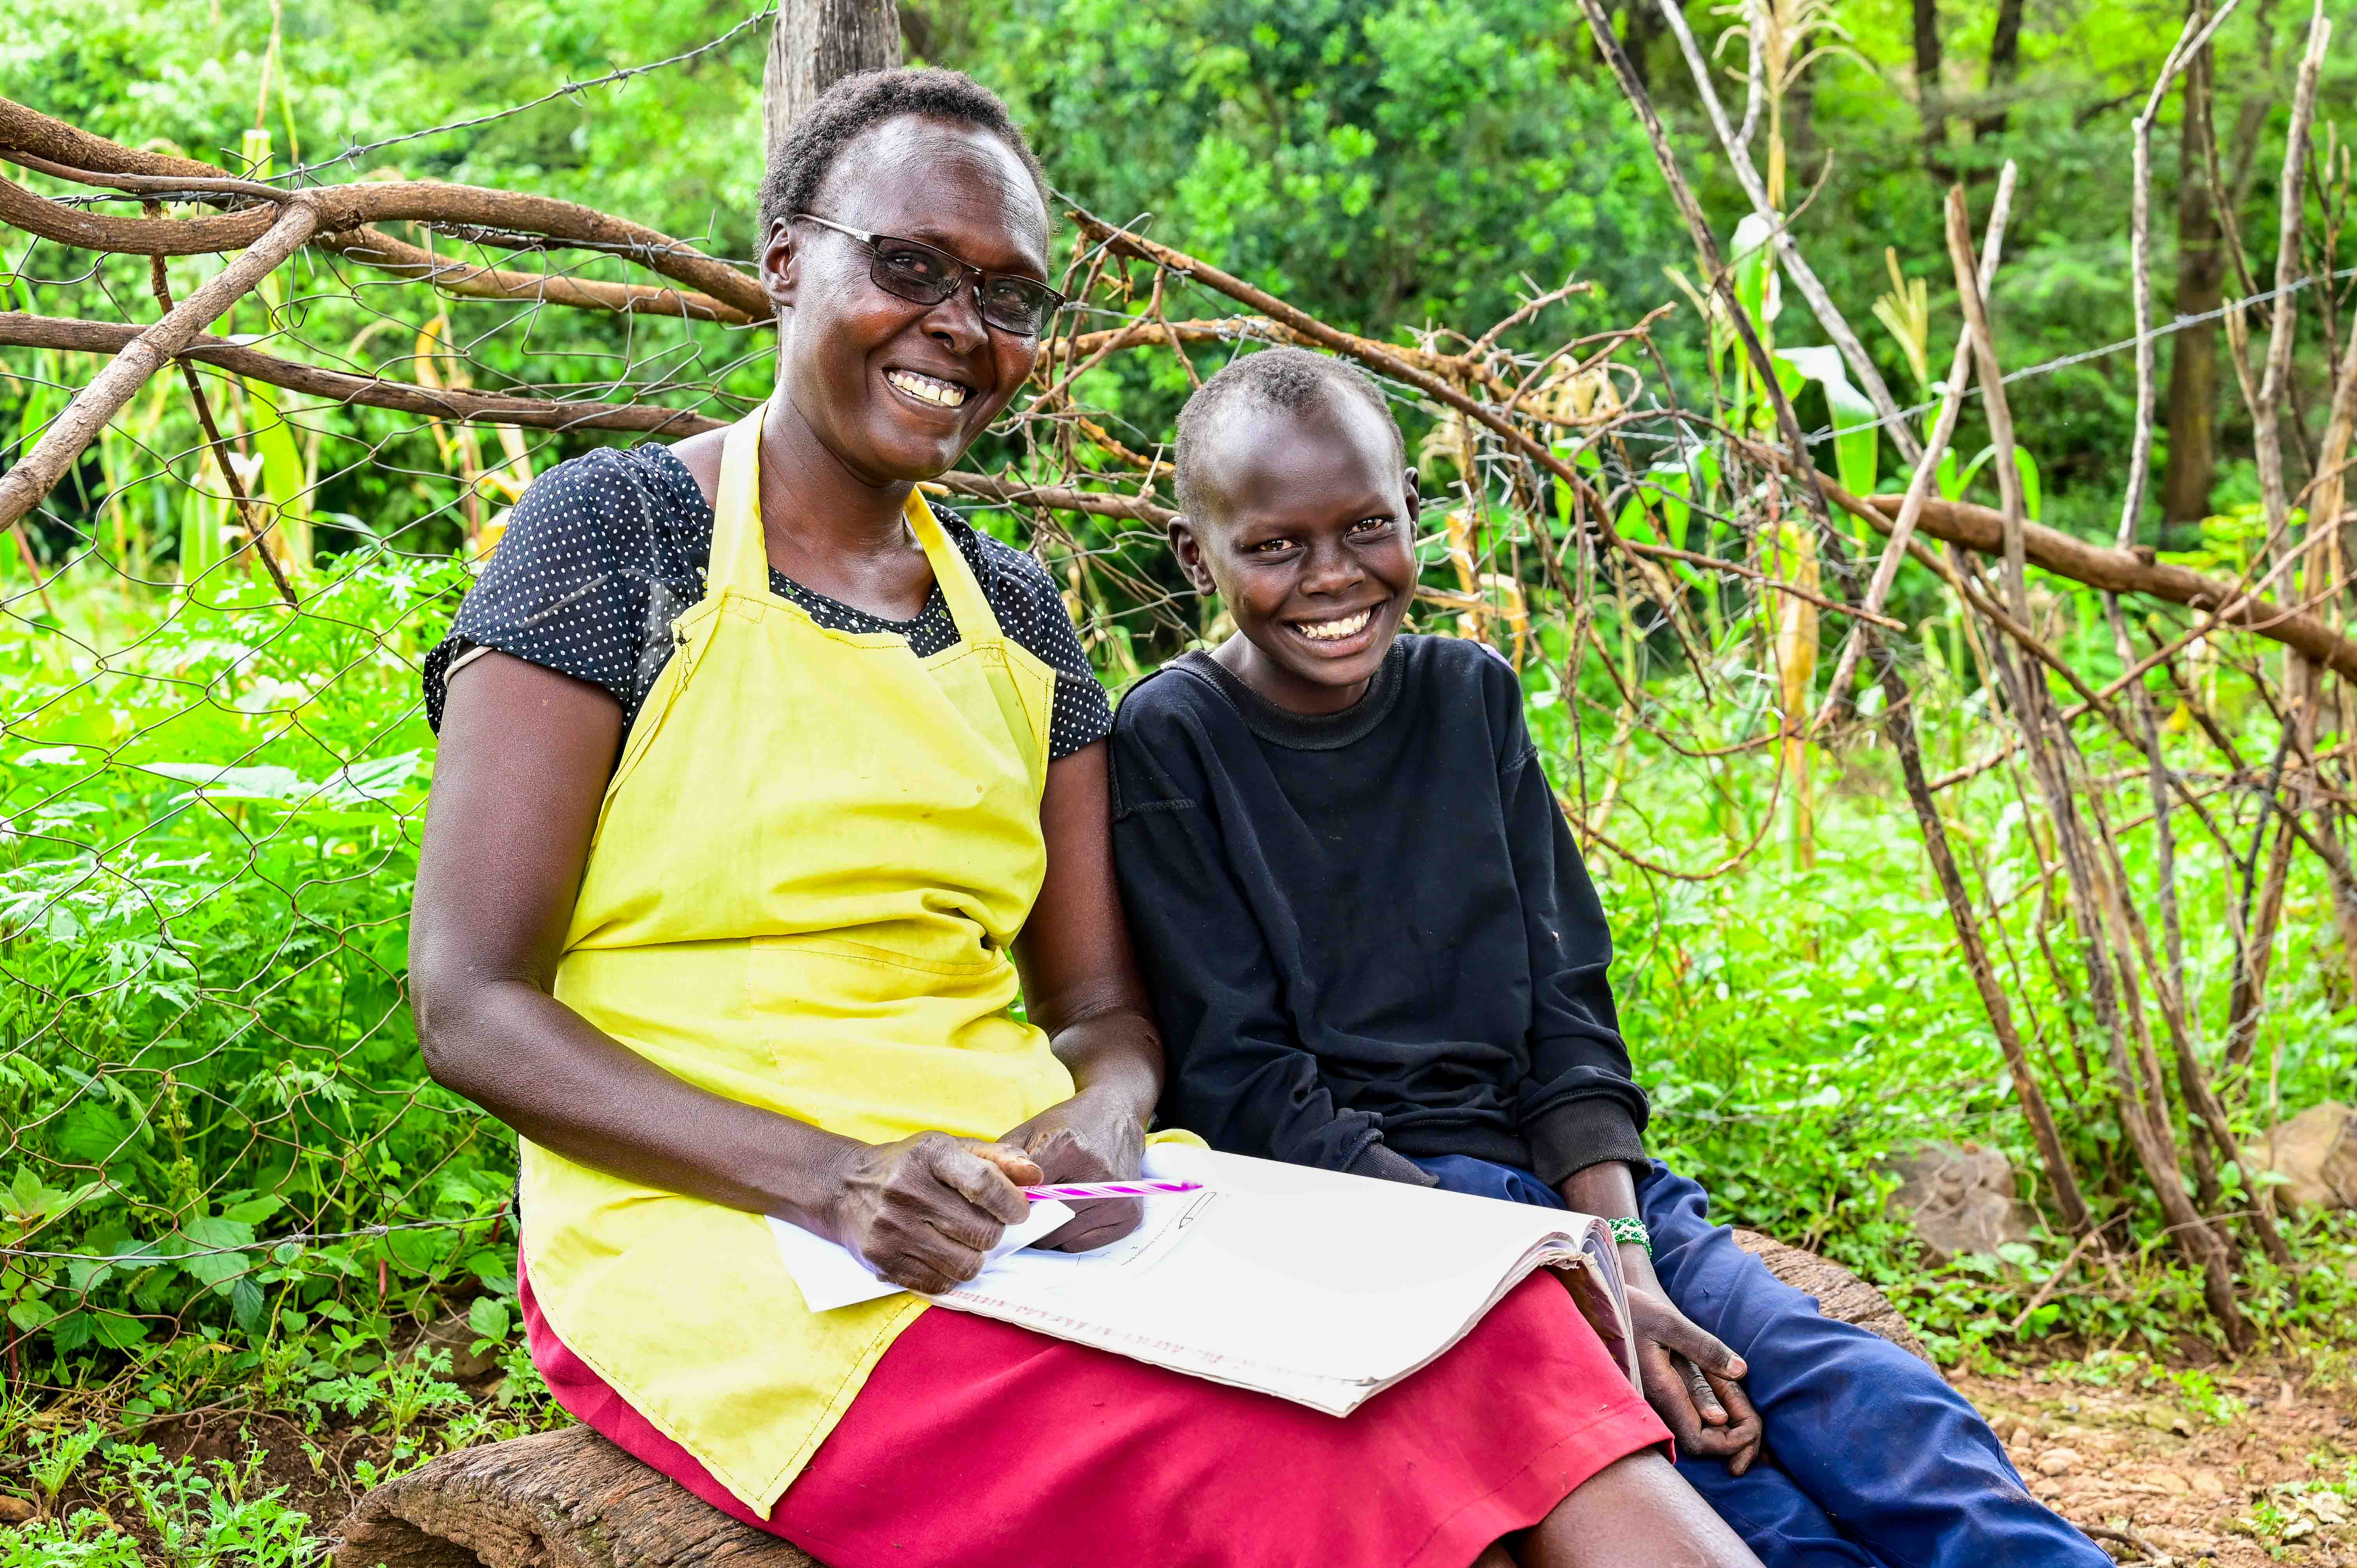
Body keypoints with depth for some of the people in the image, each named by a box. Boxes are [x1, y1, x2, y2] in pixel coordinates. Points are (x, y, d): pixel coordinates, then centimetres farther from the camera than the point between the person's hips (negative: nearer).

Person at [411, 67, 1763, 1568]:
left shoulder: (1015, 614, 15)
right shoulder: (614, 530, -2)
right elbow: (473, 1004, -7)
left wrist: (1101, 1123, -9)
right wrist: (825, 1173, -21)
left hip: (1027, 1206, 5)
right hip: (713, 1228, -5)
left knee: (1486, 1349, -24)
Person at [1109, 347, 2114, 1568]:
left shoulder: (1471, 697, 10)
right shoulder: (1172, 744, -5)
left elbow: (1565, 1011, 8)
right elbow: (1245, 1090, -10)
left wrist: (1625, 1265, -11)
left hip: (1564, 1181, 5)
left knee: (1883, 1413, -20)